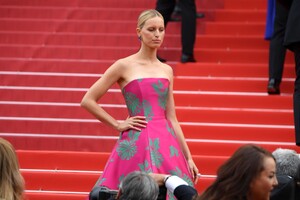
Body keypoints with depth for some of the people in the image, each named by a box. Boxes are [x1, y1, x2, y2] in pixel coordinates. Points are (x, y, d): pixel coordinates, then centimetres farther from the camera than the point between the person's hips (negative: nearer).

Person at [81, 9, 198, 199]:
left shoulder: (167, 70, 13)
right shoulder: (124, 66, -1)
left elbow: (171, 118, 15)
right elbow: (88, 101, -1)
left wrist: (188, 157, 11)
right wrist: (117, 124, -3)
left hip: (166, 143, 5)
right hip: (137, 143, -5)